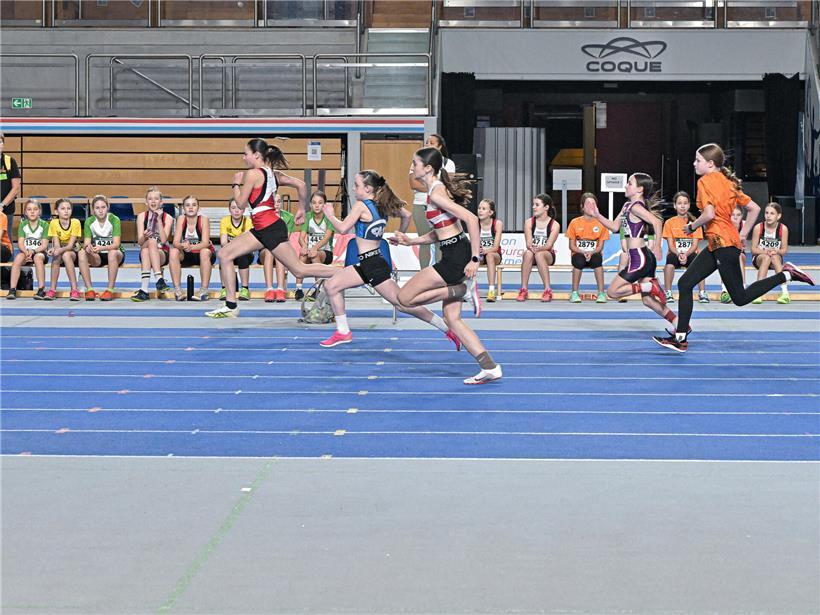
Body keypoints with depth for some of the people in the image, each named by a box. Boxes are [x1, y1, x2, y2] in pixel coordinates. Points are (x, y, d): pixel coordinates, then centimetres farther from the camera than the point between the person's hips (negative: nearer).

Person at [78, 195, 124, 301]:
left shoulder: (114, 220, -14)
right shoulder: (89, 221, -5)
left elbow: (116, 244, -22)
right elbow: (86, 243, -11)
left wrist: (102, 248, -41)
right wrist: (87, 247, -37)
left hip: (116, 255, -3)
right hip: (97, 256, 3)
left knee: (112, 253, -37)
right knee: (82, 253, -26)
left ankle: (110, 290, -32)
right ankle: (90, 289, -24)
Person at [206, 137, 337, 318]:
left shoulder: (252, 174, -11)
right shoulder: (273, 173, 13)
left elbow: (241, 204, -8)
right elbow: (301, 185, 9)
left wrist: (236, 184, 7)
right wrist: (302, 211, 17)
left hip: (270, 229, -10)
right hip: (262, 229, 10)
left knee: (299, 269, -5)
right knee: (225, 254, 8)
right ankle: (231, 306, 8)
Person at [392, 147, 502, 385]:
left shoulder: (436, 193, -14)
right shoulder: (436, 190, 16)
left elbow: (471, 219, -23)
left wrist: (475, 259, -24)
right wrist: (410, 241, 13)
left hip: (456, 258, -10)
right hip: (452, 258, 10)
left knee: (405, 298, -4)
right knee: (452, 318, 10)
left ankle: (464, 289, -5)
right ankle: (490, 367, 8)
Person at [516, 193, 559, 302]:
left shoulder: (554, 225, -5)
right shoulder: (529, 223, 1)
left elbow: (549, 245, -14)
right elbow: (528, 243, -8)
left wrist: (539, 248, -35)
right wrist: (532, 248, -33)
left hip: (548, 255, -2)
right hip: (532, 253, 2)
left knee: (539, 254, -37)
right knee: (528, 253, -35)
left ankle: (547, 290, -35)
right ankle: (523, 289, -33)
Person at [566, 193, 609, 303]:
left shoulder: (601, 223, 2)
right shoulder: (575, 223, 0)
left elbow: (600, 246, 0)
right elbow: (572, 246, 0)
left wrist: (591, 253, -21)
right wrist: (583, 252, -19)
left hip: (593, 254, 0)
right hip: (579, 254, 0)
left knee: (597, 258, -36)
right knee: (579, 260, -37)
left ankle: (601, 293, -30)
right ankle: (574, 293, -24)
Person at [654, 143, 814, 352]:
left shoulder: (706, 181, -11)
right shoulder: (728, 182, 14)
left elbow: (709, 214, -24)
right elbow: (754, 208, 14)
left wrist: (691, 226, -7)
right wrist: (743, 234, 15)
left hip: (724, 245, -10)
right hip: (716, 246, 10)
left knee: (740, 298, -1)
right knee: (685, 284, 6)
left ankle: (786, 275, 0)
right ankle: (680, 338, 5)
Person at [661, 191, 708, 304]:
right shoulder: (669, 222, 4)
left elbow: (695, 245, -4)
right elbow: (670, 245, -2)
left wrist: (686, 254, -24)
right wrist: (678, 254, -23)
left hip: (690, 254, 0)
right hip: (675, 254, 0)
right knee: (670, 259, -37)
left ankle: (702, 293, -25)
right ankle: (668, 293, -24)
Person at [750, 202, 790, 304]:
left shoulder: (783, 229, -10)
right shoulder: (758, 227, -12)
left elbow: (784, 250, -5)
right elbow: (753, 249, -9)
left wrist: (776, 251, -27)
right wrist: (765, 251, -28)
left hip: (776, 259, 0)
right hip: (758, 258, 0)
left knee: (774, 257, -35)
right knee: (766, 257, -35)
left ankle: (785, 293, -40)